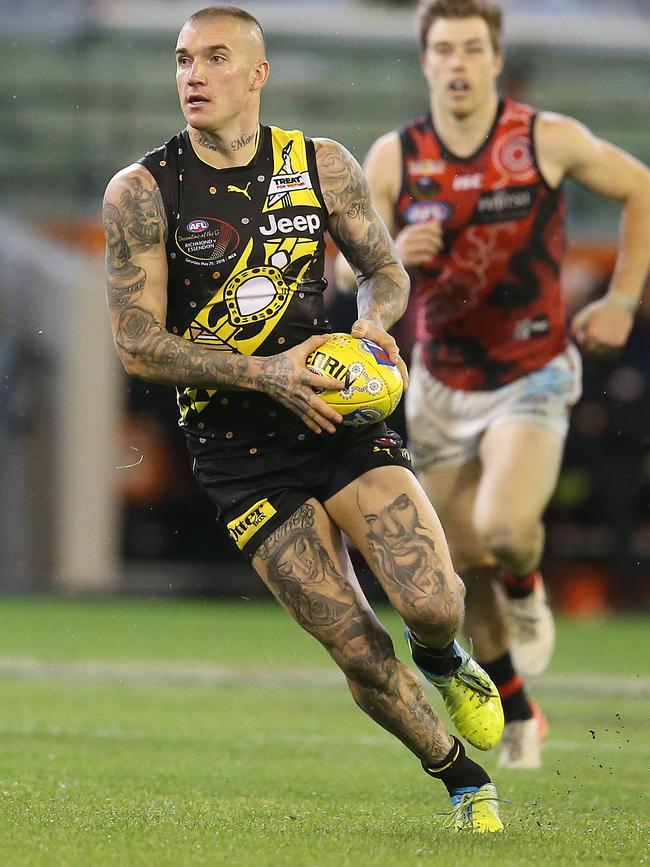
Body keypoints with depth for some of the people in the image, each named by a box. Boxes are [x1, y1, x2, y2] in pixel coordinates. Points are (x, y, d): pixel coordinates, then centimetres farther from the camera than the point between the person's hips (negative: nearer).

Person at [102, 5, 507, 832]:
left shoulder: (322, 165, 3)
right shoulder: (142, 193, -6)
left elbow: (386, 270, 16)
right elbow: (138, 345, -9)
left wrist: (373, 321, -9)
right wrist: (267, 373, -20)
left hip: (338, 414, 2)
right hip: (237, 447, -2)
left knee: (433, 603, -18)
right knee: (361, 656, -8)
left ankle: (444, 663, 20)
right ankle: (462, 780, 18)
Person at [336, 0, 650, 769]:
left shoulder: (548, 141, -9)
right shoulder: (394, 159, -5)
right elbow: (345, 269, -2)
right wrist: (390, 258, -25)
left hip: (532, 377, -3)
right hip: (440, 383, 3)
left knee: (502, 526, -27)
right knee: (462, 566, 6)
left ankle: (527, 592, 10)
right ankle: (517, 716, 27)